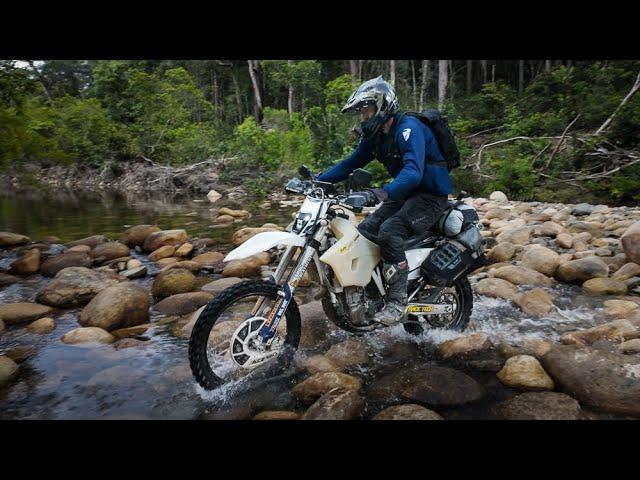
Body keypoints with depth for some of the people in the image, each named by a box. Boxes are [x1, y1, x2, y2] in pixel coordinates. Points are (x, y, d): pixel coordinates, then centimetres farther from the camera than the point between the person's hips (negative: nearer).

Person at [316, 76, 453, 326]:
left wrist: (383, 192, -54)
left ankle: (398, 300, -22)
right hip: (404, 193, 9)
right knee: (364, 231, -6)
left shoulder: (408, 128, -22)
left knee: (389, 230, -31)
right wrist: (318, 180, -2)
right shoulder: (375, 136, 6)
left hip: (430, 195, -8)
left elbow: (413, 172, -37)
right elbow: (351, 163, 11)